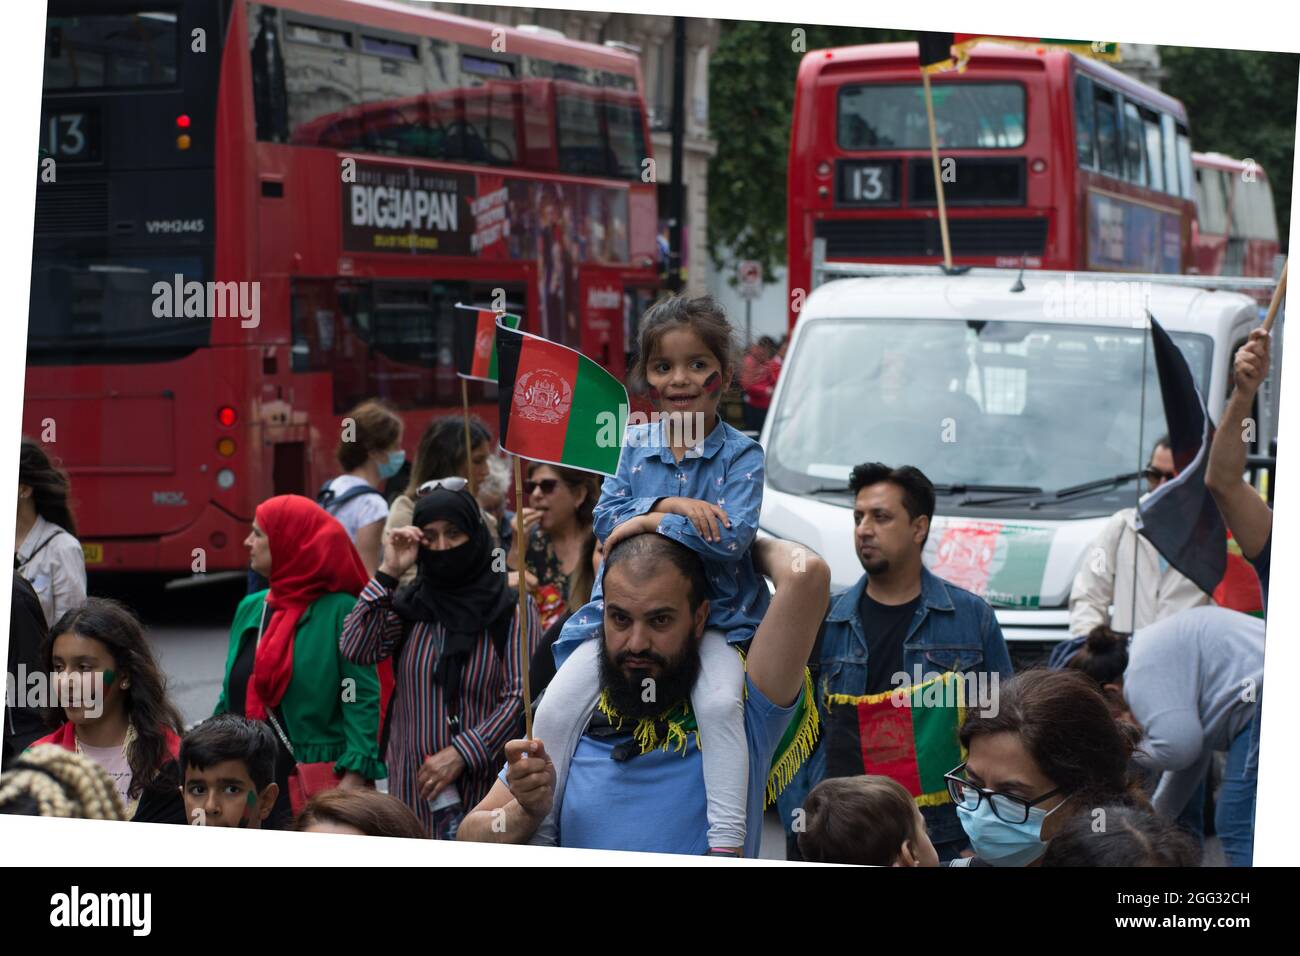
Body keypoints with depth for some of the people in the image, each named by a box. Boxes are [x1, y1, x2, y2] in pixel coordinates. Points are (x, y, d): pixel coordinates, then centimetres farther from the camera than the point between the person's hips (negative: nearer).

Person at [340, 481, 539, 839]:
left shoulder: (512, 608, -3)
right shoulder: (407, 604, 7)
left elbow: (521, 695, -9)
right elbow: (356, 649, -7)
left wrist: (460, 754, -15)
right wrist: (387, 573, -9)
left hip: (483, 783, -2)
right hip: (412, 784, 2)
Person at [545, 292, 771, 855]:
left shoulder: (740, 455, -4)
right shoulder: (637, 445, 7)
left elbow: (733, 538, -18)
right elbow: (606, 518, -3)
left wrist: (650, 522, -15)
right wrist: (668, 505, -19)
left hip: (714, 612, -3)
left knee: (719, 702, -30)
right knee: (559, 700, -11)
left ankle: (726, 842, -28)